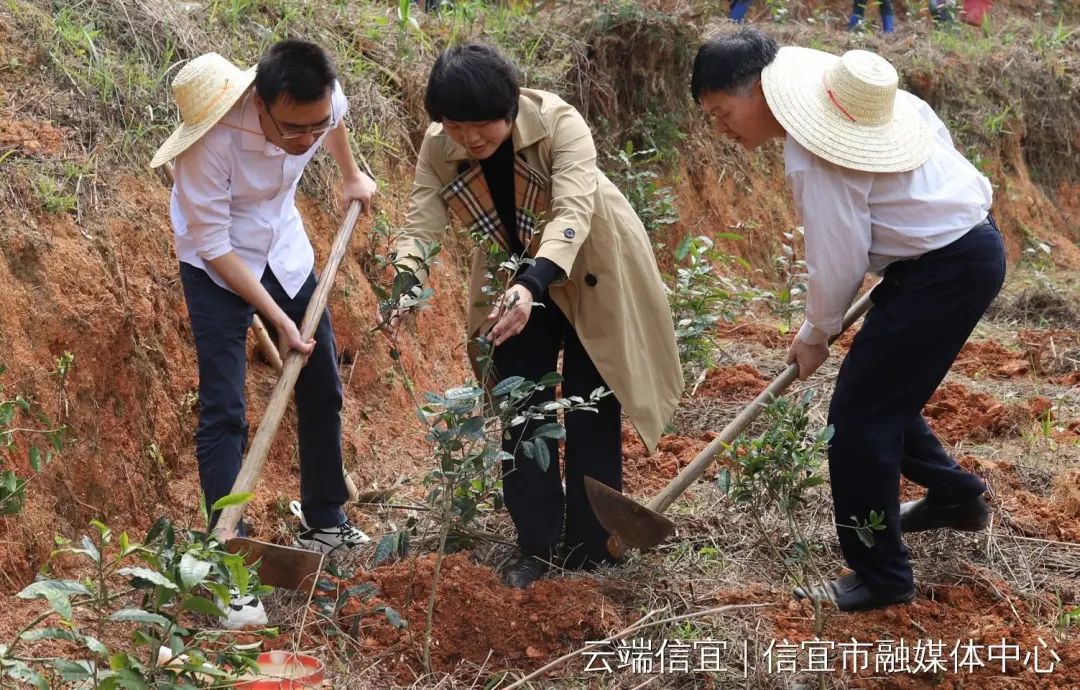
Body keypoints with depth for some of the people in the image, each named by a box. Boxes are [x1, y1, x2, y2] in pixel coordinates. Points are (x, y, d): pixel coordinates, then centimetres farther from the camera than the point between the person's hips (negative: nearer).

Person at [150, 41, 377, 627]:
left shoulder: (322, 102, -22)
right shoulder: (212, 141, -37)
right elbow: (214, 247, -26)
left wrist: (351, 175, 24)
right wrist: (277, 319, -24)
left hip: (285, 252, 6)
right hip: (217, 267, -5)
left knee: (323, 388, 12)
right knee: (223, 411, -12)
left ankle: (324, 523, 31)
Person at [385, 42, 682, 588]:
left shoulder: (557, 123, -32)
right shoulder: (438, 148, -19)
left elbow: (573, 211, -44)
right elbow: (421, 221, -25)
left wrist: (533, 285, -60)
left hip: (591, 271, -4)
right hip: (516, 283, 4)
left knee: (591, 411, 3)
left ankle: (589, 547, 15)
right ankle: (536, 544, 15)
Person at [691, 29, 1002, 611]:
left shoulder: (811, 157, -23)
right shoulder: (842, 84, 4)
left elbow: (836, 261, -17)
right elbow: (934, 129, 12)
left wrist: (815, 335, 0)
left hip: (947, 269, -10)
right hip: (966, 235, 10)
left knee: (859, 417, -5)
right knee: (883, 393, 22)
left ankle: (880, 578, 4)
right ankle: (954, 496, 39)